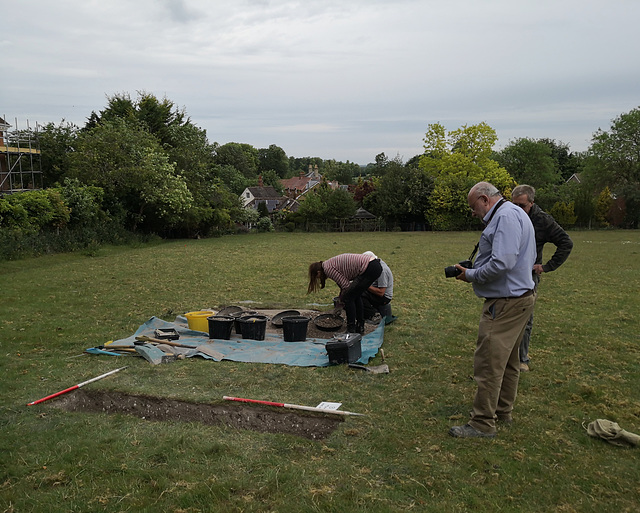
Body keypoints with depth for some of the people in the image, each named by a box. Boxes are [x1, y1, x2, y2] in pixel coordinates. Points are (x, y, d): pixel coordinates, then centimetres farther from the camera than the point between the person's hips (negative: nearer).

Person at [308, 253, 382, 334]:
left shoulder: (327, 268, -5)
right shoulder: (332, 264, 23)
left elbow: (346, 286, -7)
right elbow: (344, 281, 32)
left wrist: (341, 299, 11)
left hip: (370, 268, -10)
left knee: (348, 297, 2)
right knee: (356, 295, 23)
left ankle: (351, 330, 8)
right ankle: (360, 327, 27)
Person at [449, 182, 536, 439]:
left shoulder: (506, 217, -18)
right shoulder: (514, 214, 16)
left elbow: (502, 263, -27)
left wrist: (471, 275, -12)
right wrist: (473, 269, 9)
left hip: (506, 302, -11)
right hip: (518, 296, 11)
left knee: (488, 364, -5)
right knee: (508, 361, 20)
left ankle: (482, 424, 3)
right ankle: (502, 411, 34)